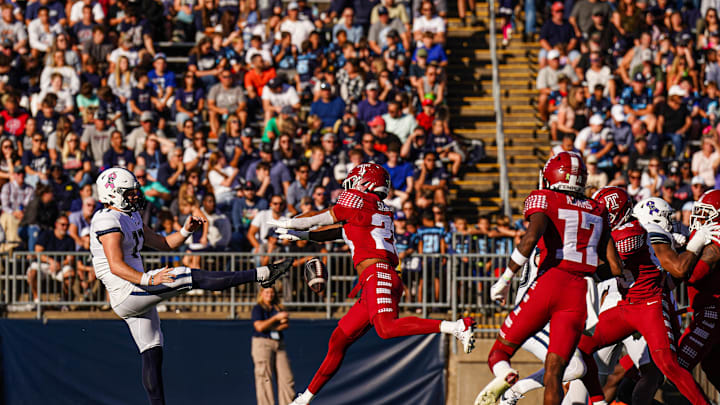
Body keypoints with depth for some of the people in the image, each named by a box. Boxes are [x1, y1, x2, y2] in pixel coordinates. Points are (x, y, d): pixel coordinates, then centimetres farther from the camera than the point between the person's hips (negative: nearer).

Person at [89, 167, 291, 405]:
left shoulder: (131, 219, 19)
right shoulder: (109, 221, -13)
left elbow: (163, 244, 23)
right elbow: (116, 266, -24)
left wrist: (186, 231, 5)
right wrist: (148, 280, -37)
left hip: (137, 294, 11)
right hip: (126, 293, -11)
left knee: (153, 353, 9)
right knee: (192, 277, -16)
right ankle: (261, 274, -19)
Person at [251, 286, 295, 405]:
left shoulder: (279, 308, 17)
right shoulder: (257, 308, 2)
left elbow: (286, 325, 4)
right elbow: (259, 327, -13)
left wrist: (270, 328, -9)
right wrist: (276, 318, -11)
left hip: (279, 345, 5)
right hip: (262, 344, -5)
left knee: (287, 378, -3)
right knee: (265, 378, -10)